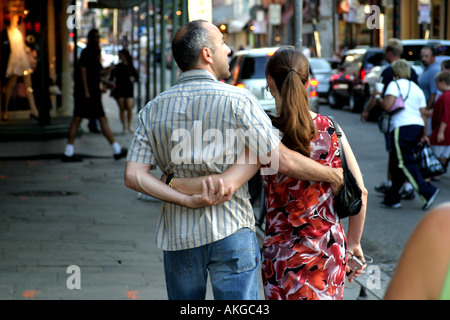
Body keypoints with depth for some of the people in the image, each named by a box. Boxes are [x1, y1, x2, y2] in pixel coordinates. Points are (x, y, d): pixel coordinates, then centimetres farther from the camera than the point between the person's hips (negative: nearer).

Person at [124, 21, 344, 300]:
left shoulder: (153, 110, 4)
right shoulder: (237, 101, -9)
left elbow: (134, 176, -6)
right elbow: (282, 160, -10)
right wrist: (332, 175, 4)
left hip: (178, 236, 4)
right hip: (231, 234, -4)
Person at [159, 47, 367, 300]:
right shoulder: (331, 130, -3)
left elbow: (225, 186, -25)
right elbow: (359, 192, 0)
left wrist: (170, 181, -11)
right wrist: (353, 243, 13)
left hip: (282, 253, -3)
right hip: (331, 249, 3)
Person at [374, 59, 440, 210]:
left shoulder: (395, 85, -1)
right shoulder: (417, 89, 19)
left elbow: (387, 106, -15)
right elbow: (423, 114, 15)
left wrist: (379, 98, 5)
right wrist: (424, 135, 18)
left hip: (402, 127, -8)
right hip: (417, 126, 8)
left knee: (405, 163, -9)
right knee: (397, 165, 13)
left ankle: (427, 191, -20)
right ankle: (392, 198, 15)